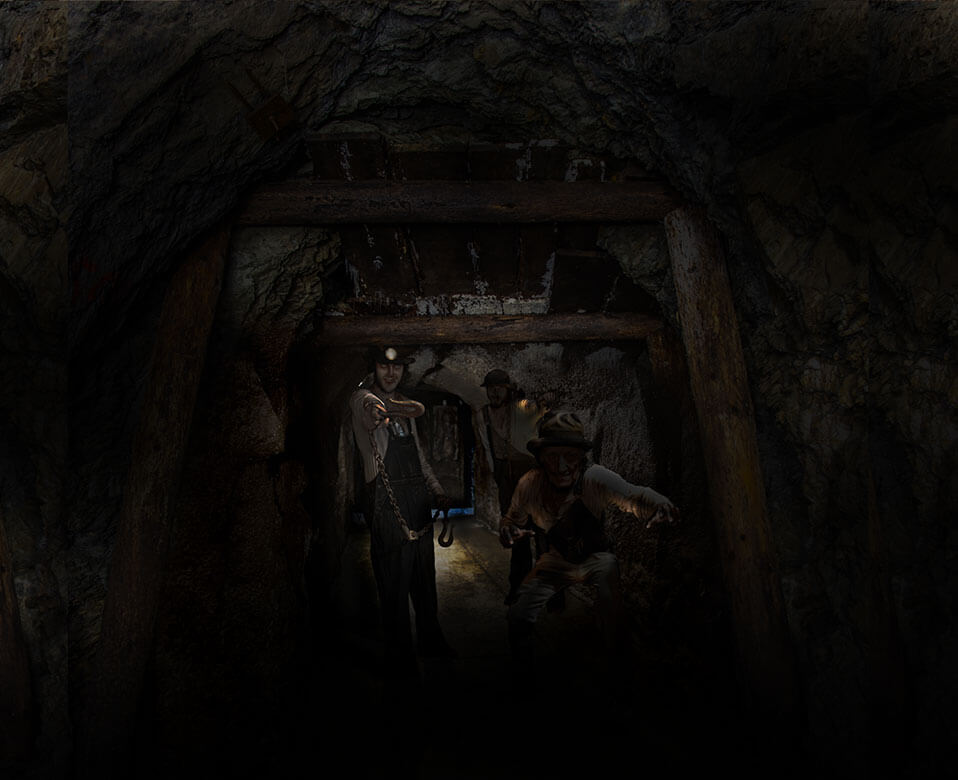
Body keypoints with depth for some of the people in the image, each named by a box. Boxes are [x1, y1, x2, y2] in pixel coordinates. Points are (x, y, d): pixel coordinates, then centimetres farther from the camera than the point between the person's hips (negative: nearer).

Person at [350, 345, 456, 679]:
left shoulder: (402, 403, 17)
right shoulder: (363, 398, -5)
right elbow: (371, 407, -31)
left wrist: (437, 490, 16)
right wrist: (380, 408, -52)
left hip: (417, 495, 7)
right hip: (386, 497, -7)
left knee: (424, 573, 16)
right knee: (394, 579, -3)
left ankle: (430, 639, 32)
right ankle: (399, 657, 10)